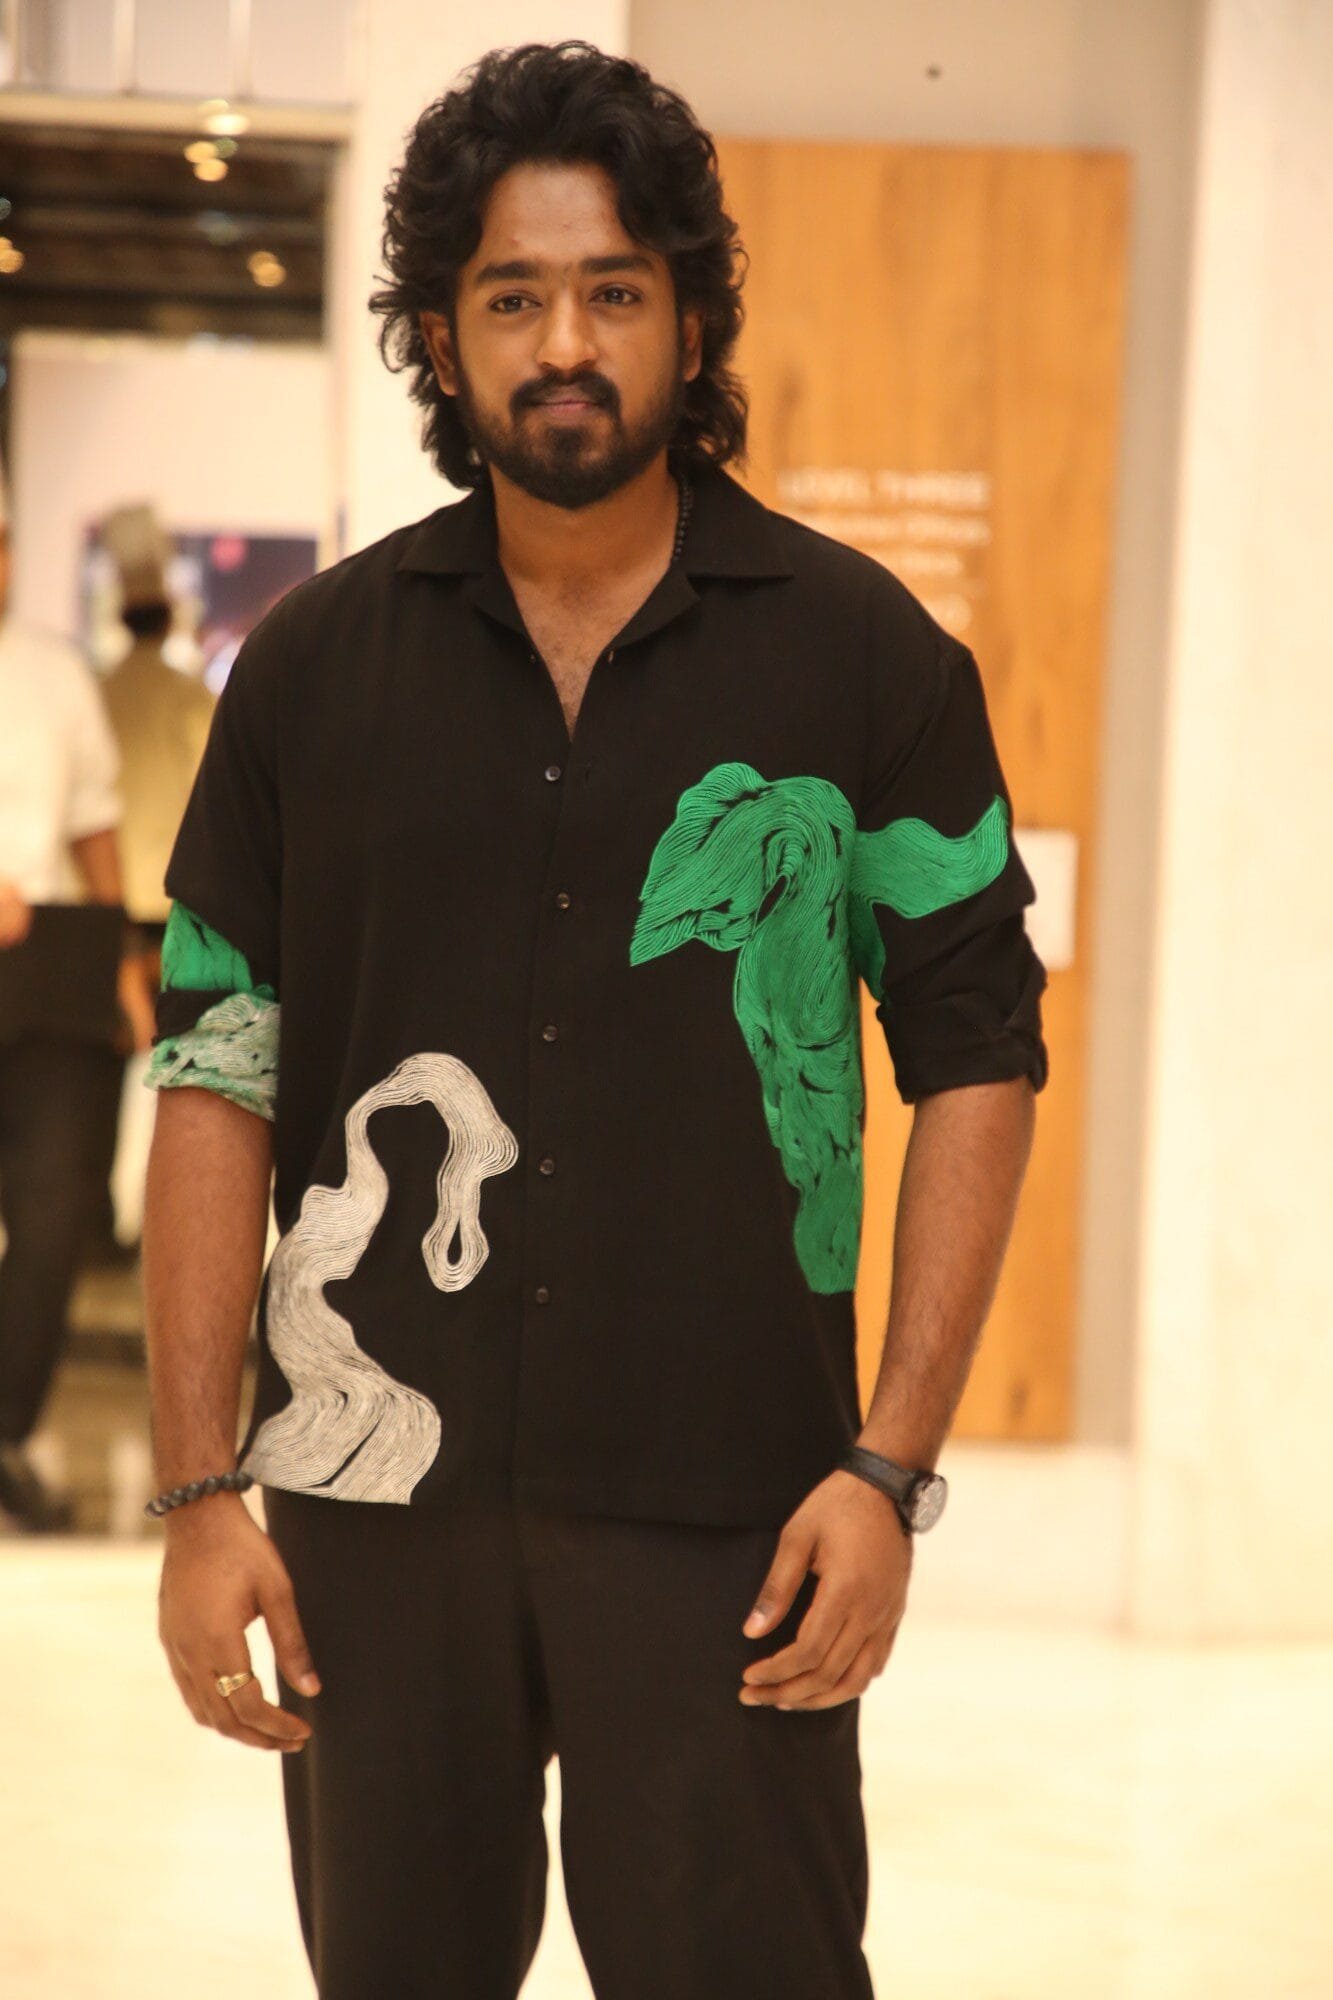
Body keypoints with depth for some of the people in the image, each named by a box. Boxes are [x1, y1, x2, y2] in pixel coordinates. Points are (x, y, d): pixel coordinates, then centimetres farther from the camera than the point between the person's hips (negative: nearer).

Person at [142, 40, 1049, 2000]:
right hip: (376, 1491, 2)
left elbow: (978, 1059, -1)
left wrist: (890, 1469, -8)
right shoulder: (313, 665, 4)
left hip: (722, 1514, -2)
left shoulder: (863, 658, -1)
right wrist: (200, 1491, -1)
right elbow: (216, 1076, 4)